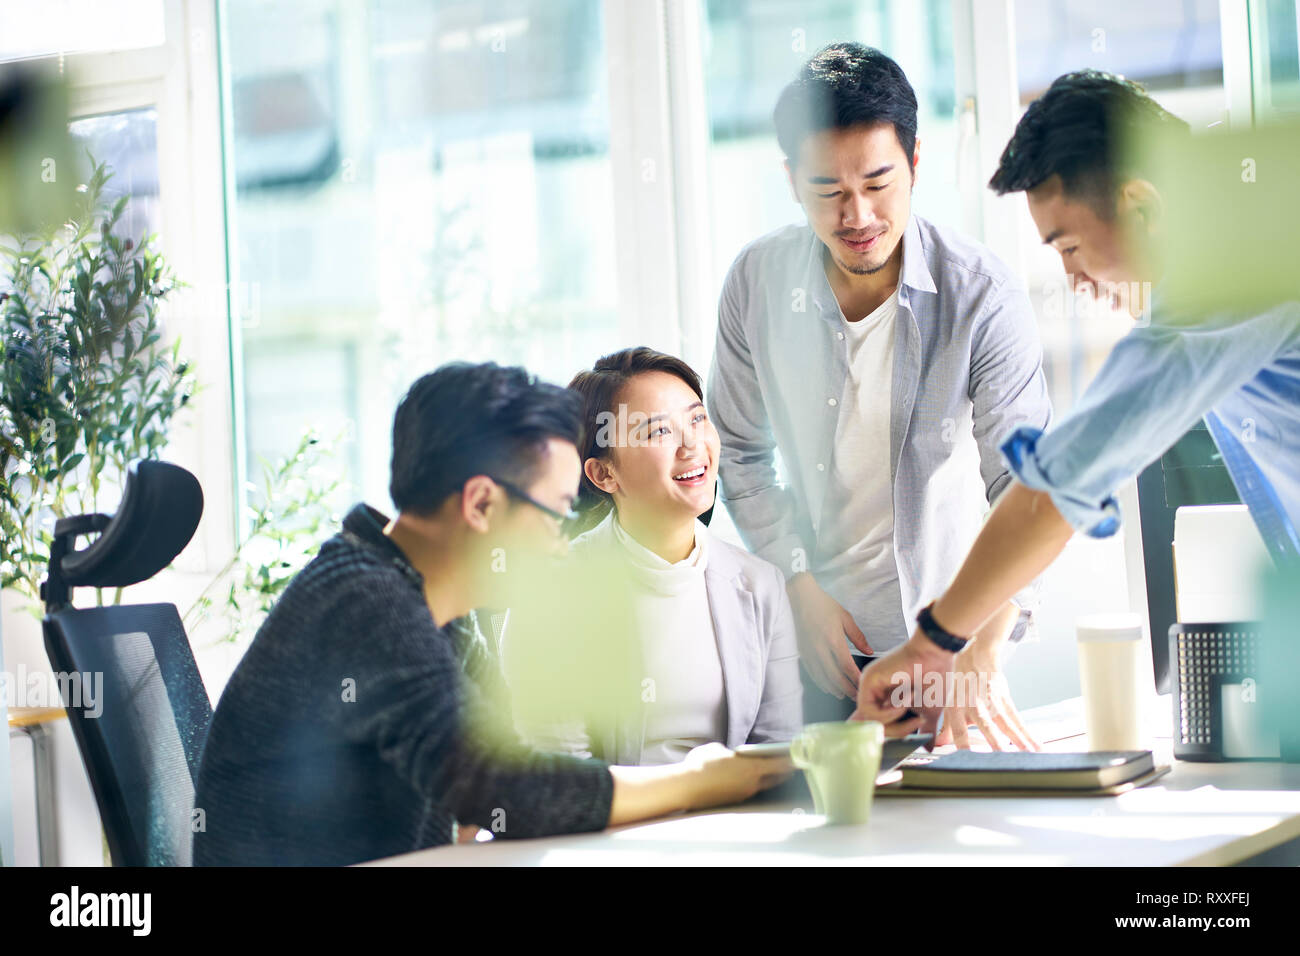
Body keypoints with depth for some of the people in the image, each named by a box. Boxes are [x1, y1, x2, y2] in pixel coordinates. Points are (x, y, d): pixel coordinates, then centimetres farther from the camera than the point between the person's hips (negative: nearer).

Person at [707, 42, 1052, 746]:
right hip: (816, 633, 2)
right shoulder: (757, 281, -7)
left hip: (944, 629, -2)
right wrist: (801, 584, -5)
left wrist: (983, 649, -35)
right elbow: (740, 452, 6)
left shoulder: (983, 294, -16)